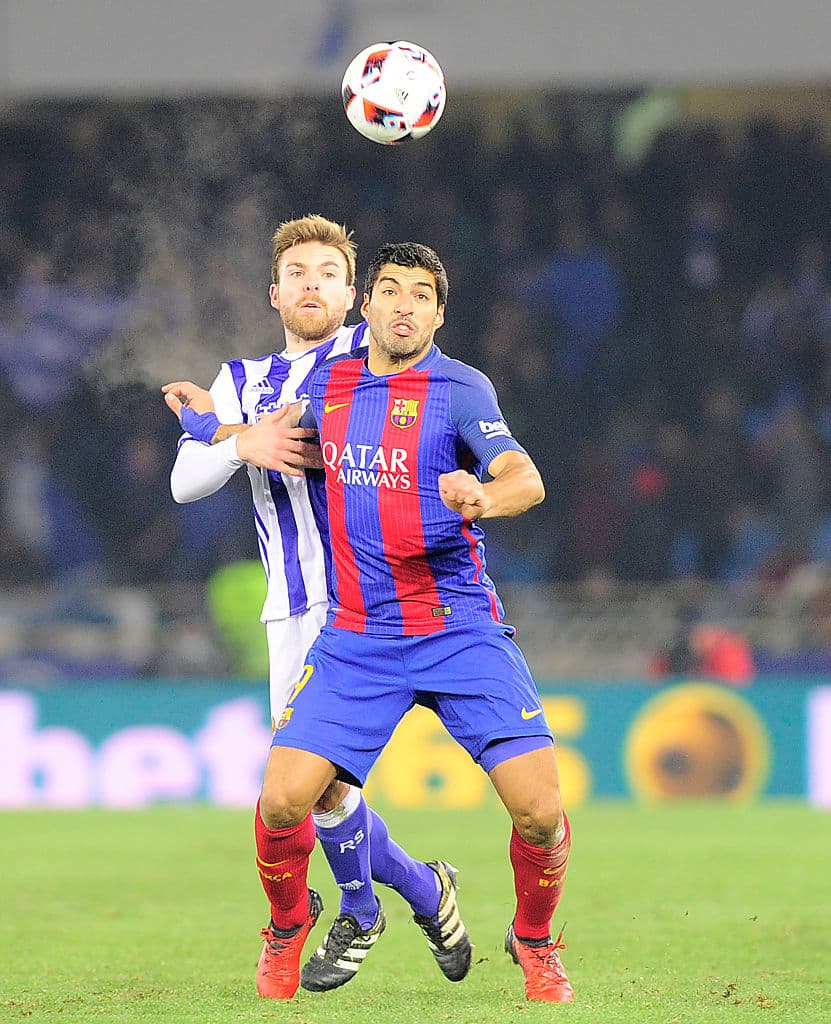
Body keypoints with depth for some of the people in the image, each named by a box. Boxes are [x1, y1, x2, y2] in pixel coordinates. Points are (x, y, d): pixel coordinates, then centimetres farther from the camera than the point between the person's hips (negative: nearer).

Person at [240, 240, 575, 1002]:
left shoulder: (459, 389, -5)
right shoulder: (326, 385, 8)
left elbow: (526, 479, -21)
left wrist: (486, 496, -41)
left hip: (460, 627, -2)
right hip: (355, 639, 3)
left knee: (539, 810, -14)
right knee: (282, 800, -12)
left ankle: (534, 941, 16)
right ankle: (289, 923, 19)